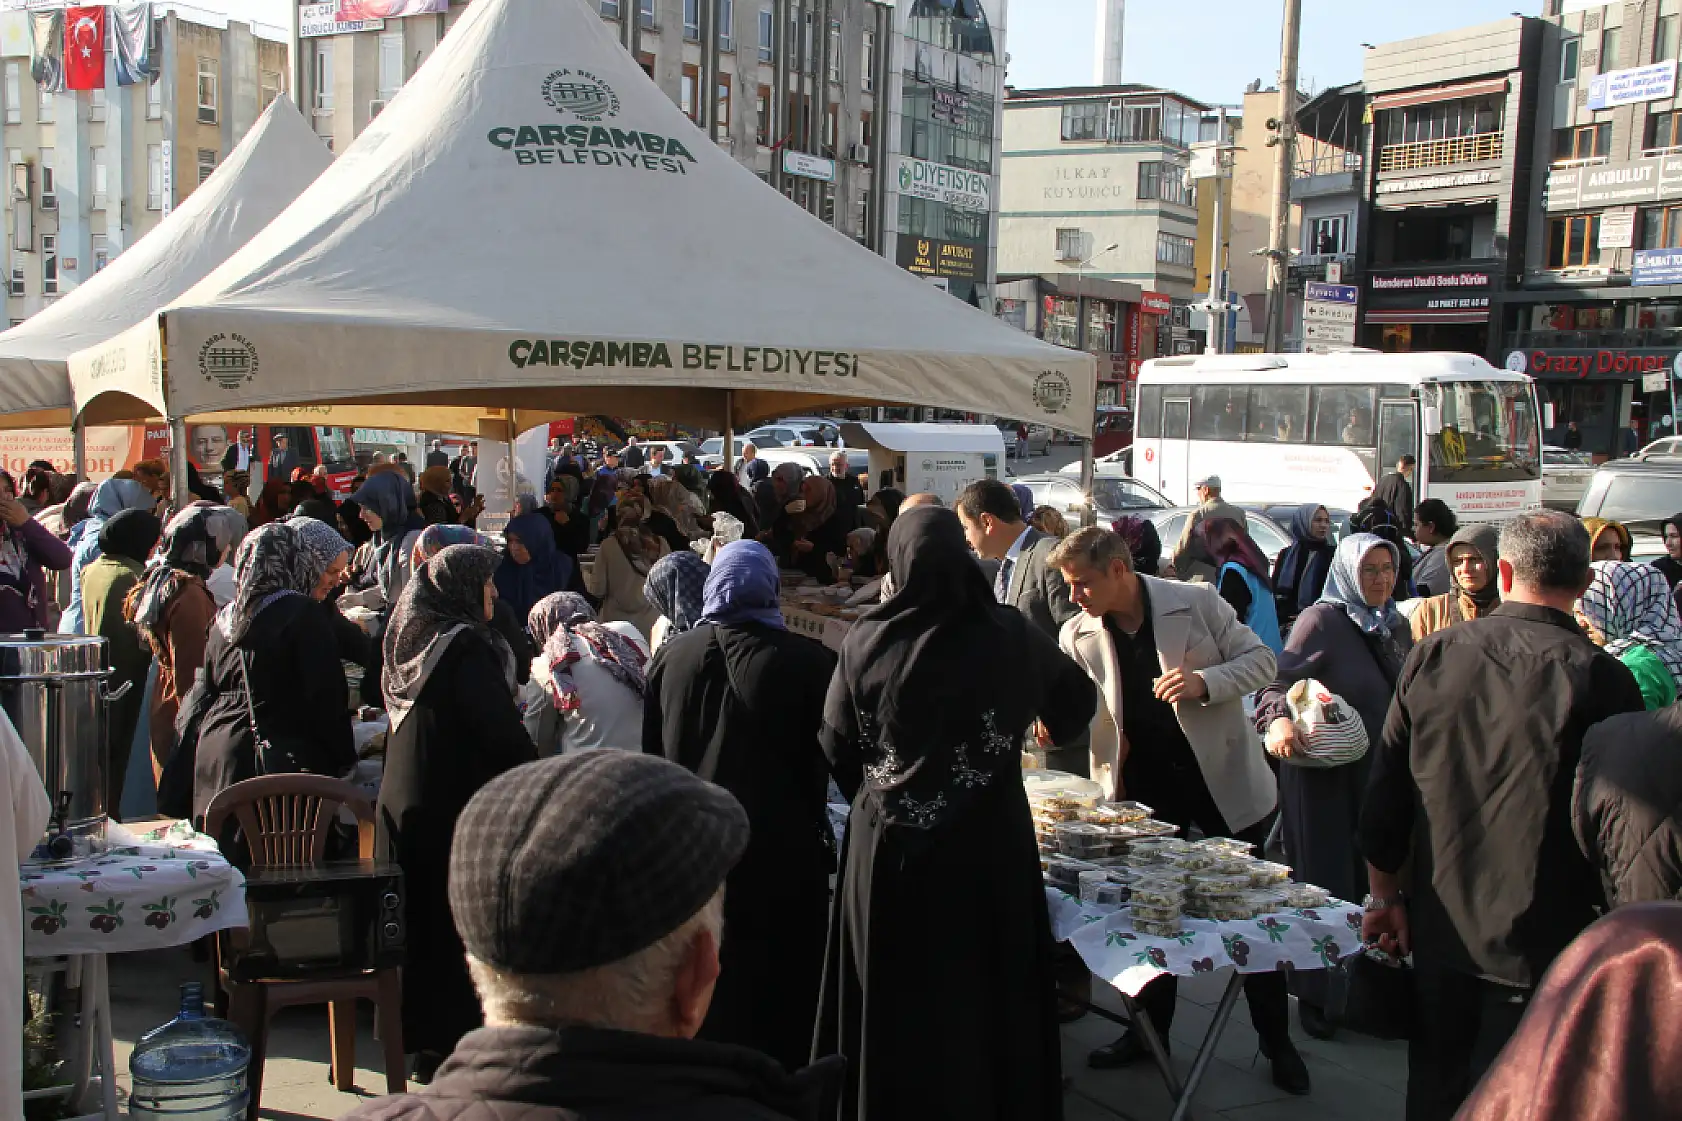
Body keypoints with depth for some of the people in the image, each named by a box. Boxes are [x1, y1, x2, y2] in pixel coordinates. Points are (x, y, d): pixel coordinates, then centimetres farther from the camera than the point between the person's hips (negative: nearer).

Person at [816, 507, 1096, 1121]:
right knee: (988, 993, 15)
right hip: (990, 845, 0)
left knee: (898, 1000, 14)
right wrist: (1043, 725, 33)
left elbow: (836, 746, -3)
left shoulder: (867, 639, -9)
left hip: (887, 845, 0)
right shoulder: (1010, 633, -6)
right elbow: (1077, 700, 11)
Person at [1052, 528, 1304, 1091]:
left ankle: (1277, 1041, 23)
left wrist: (1205, 682, -23)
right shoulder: (1076, 635, -4)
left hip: (1221, 779, -2)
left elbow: (1260, 660, -7)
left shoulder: (1196, 602, -12)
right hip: (1143, 788, 3)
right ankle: (1150, 1030, 29)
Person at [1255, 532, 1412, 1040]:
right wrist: (1278, 720, -40)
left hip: (1380, 774, 6)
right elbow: (1279, 679, -21)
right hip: (1326, 778, -6)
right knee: (1326, 882, 1)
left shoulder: (1397, 626, 12)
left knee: (1373, 882, 9)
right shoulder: (1321, 620, -9)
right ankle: (1316, 995, 14)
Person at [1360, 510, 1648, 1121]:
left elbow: (1385, 793, 2)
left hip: (1439, 932, 3)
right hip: (1541, 945, -3)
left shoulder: (1431, 655, -4)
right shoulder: (1603, 680, -15)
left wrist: (1384, 894, 15)